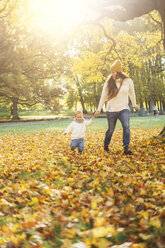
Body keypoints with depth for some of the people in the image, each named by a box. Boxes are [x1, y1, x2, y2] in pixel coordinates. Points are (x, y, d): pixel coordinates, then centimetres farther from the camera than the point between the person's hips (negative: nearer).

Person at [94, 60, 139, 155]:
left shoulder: (128, 81, -3)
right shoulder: (108, 82, -2)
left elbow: (132, 93, 13)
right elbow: (103, 96, 4)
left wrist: (134, 104, 24)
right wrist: (99, 109, 4)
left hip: (124, 109, 0)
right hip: (111, 110, 0)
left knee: (126, 126, -22)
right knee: (111, 130, 9)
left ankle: (126, 148, -19)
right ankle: (106, 145, 33)